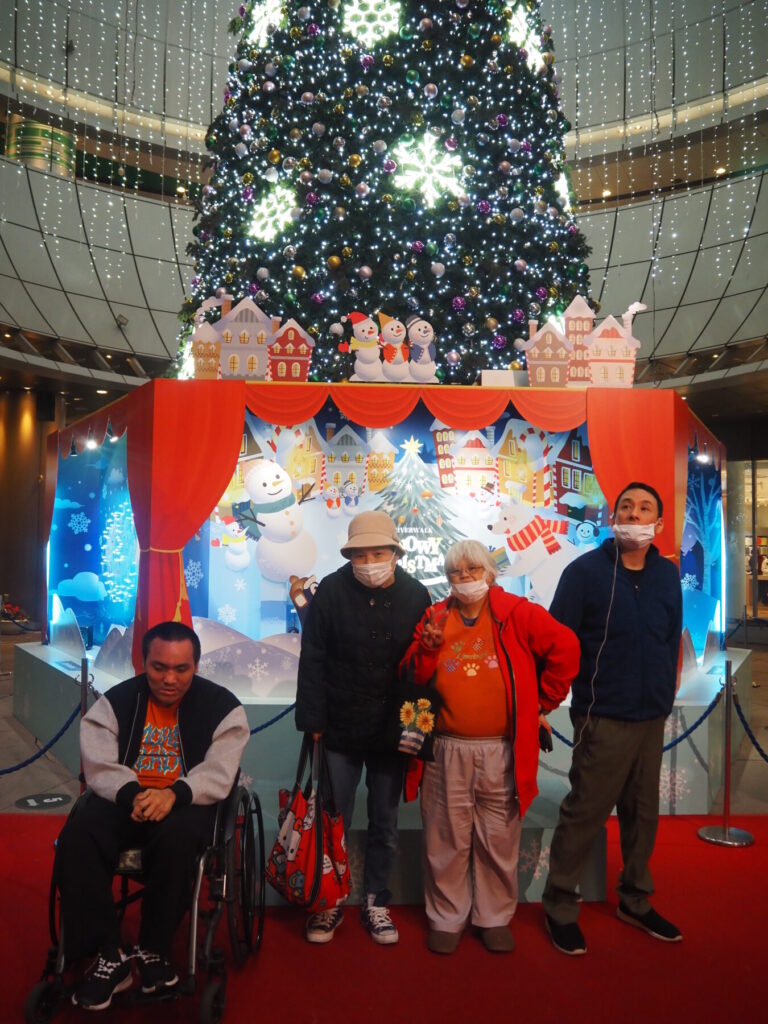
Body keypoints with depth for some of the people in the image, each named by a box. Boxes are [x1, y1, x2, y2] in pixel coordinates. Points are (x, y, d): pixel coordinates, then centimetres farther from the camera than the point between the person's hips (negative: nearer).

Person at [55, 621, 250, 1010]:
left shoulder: (223, 706, -5)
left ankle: (153, 950, -12)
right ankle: (109, 953, -16)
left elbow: (217, 774, -12)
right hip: (125, 800, 3)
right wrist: (133, 794, -26)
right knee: (77, 836, -26)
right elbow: (100, 766, -5)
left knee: (177, 838, -36)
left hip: (188, 803, -2)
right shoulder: (115, 701, 3)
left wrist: (173, 794, -32)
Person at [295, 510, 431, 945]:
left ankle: (376, 902, 33)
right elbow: (313, 661, -7)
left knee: (385, 825, 14)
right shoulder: (331, 591, -8)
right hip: (340, 730, -1)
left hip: (393, 731, 1)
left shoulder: (415, 596, -4)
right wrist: (313, 722, -9)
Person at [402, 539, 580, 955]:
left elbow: (565, 646, -5)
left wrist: (543, 701, 0)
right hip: (447, 752, 1)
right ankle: (446, 918, 30)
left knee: (499, 841, 12)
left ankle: (494, 917, 31)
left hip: (502, 752, -1)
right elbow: (412, 678, 2)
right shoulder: (435, 617, 5)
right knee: (446, 840, 11)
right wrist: (427, 647, -18)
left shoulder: (515, 613, -2)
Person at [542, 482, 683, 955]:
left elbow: (673, 638, 15)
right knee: (585, 813, 2)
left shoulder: (668, 574, 5)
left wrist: (668, 694, 14)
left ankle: (636, 901, 36)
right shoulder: (585, 571, -10)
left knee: (643, 813, 16)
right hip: (603, 719, -5)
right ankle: (560, 906, 21)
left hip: (653, 718, 5)